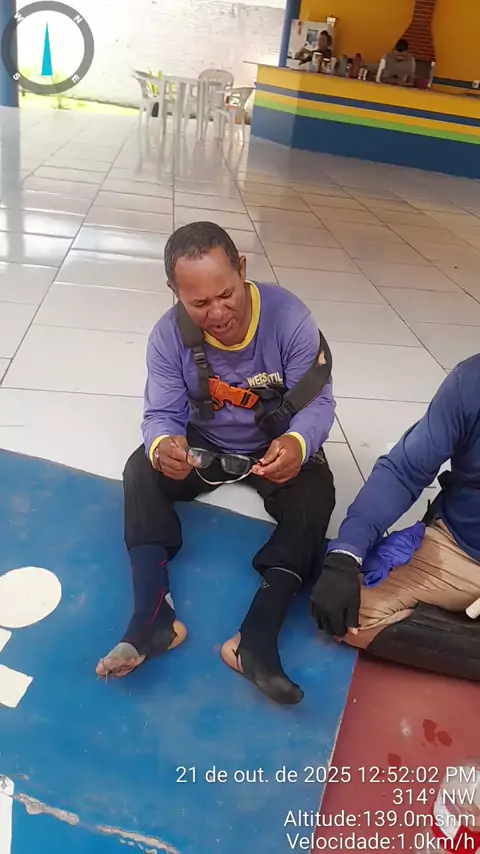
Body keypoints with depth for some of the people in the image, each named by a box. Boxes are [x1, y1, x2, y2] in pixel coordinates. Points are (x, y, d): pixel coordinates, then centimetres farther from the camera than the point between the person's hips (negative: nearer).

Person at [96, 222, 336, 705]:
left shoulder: (289, 318, -25)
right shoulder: (169, 335, -19)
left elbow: (317, 401, -21)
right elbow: (162, 414, -17)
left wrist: (298, 444, -45)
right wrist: (162, 446, -43)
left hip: (278, 447, -1)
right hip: (203, 446, 2)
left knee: (316, 493, -29)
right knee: (141, 469, -23)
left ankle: (257, 636, -37)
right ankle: (154, 613, -33)